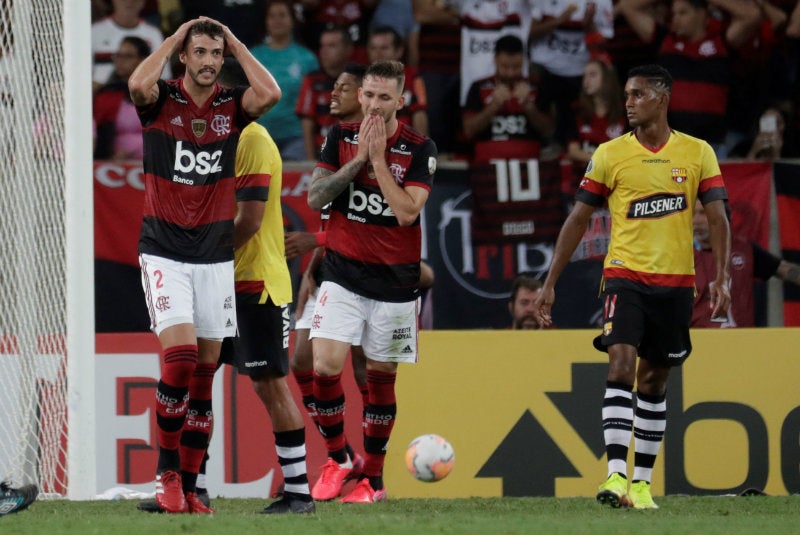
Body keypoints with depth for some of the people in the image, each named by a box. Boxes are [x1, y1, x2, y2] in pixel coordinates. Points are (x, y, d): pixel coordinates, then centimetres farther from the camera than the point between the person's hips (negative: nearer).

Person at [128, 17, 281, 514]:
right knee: (179, 357, -18)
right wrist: (173, 38, -11)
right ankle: (167, 472, -6)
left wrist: (236, 43, -4)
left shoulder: (232, 105, 5)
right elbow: (138, 84, -25)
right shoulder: (161, 100, -2)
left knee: (205, 373, 4)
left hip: (216, 256, 3)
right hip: (164, 251, -3)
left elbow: (270, 93, -16)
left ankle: (188, 486, 9)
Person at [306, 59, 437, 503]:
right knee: (325, 366, -13)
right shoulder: (340, 137, 3)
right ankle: (336, 457, 8)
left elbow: (407, 211, -16)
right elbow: (315, 197, -4)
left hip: (394, 280, -1)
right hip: (343, 273, 1)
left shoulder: (419, 149, -6)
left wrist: (378, 158, -17)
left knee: (381, 378, 5)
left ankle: (373, 478, 17)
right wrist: (357, 159, -13)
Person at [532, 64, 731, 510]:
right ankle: (616, 475, -26)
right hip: (625, 276, -1)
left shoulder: (697, 153, 3)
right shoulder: (610, 155, 2)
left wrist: (722, 277, -12)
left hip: (676, 282, 1)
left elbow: (718, 218, 1)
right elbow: (578, 220, 5)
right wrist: (550, 283, 2)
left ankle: (642, 483, 15)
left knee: (654, 382, 9)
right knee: (621, 368, -18)